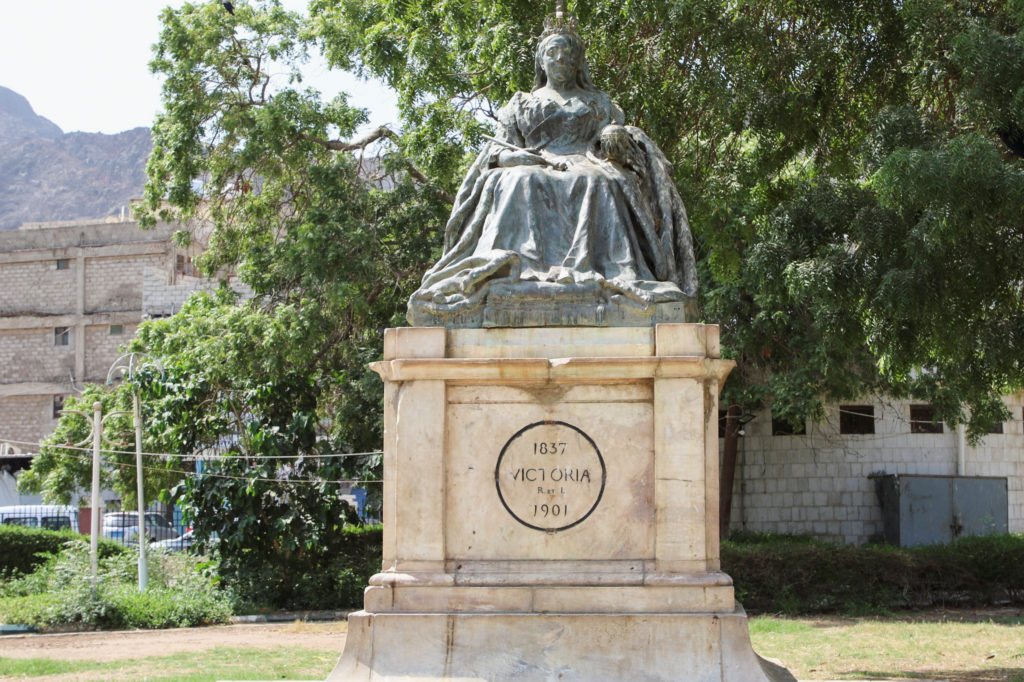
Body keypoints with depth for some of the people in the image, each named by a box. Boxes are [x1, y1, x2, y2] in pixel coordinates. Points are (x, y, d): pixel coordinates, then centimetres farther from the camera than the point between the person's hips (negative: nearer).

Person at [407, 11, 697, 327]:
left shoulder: (598, 102, 29)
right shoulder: (522, 103, 28)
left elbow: (615, 136, 14)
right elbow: (500, 149, 14)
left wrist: (616, 140, -13)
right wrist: (543, 159, -7)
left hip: (586, 169, 0)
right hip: (534, 170, 0)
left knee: (598, 183, -38)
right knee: (519, 184, -37)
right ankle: (519, 271, -55)